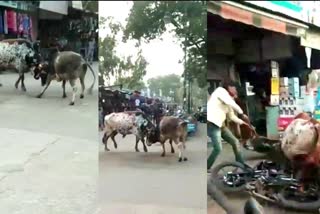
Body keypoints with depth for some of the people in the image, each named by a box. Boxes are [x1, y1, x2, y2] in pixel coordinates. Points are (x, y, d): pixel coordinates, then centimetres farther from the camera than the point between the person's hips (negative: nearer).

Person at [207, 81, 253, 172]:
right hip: (212, 123, -10)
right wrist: (241, 113, -15)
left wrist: (243, 122, 15)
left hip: (220, 124, 10)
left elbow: (231, 116, 22)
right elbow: (231, 103, -20)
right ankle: (206, 168, 0)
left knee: (235, 142, 9)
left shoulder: (229, 99, 22)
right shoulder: (220, 90, -4)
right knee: (218, 148, -16)